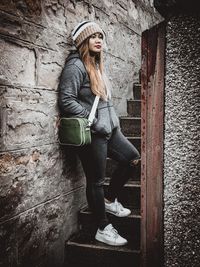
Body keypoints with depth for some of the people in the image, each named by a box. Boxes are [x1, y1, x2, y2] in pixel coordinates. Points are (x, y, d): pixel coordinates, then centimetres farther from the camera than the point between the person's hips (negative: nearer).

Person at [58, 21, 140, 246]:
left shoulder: (96, 65, 15)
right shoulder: (76, 65, -12)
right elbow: (66, 101, -21)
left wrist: (112, 122, 11)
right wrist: (95, 122, -19)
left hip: (108, 129, 9)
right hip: (91, 133, -9)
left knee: (132, 157, 14)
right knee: (96, 180, 1)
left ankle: (110, 200, 29)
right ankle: (103, 230, 16)